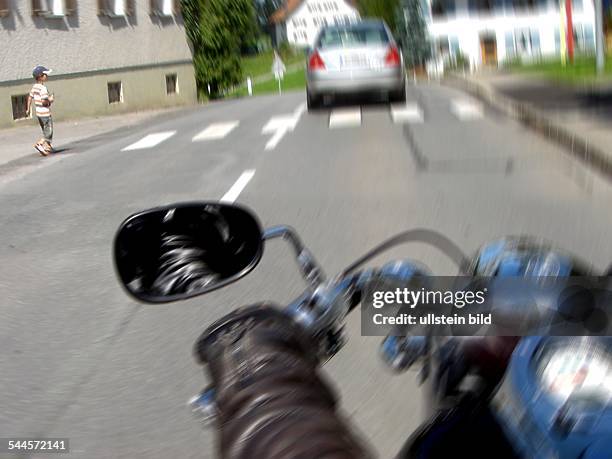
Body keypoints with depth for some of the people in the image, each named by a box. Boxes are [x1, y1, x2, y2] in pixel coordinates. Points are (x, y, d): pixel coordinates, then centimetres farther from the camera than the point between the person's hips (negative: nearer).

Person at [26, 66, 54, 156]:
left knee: (46, 131, 20)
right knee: (49, 132, 0)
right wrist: (50, 100, -9)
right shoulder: (43, 88, -20)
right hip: (45, 113, -9)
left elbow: (30, 97, 14)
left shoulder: (35, 86, 6)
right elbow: (44, 101, -27)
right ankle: (39, 144, -7)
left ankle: (47, 146, 27)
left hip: (38, 113, 9)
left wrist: (28, 108, 24)